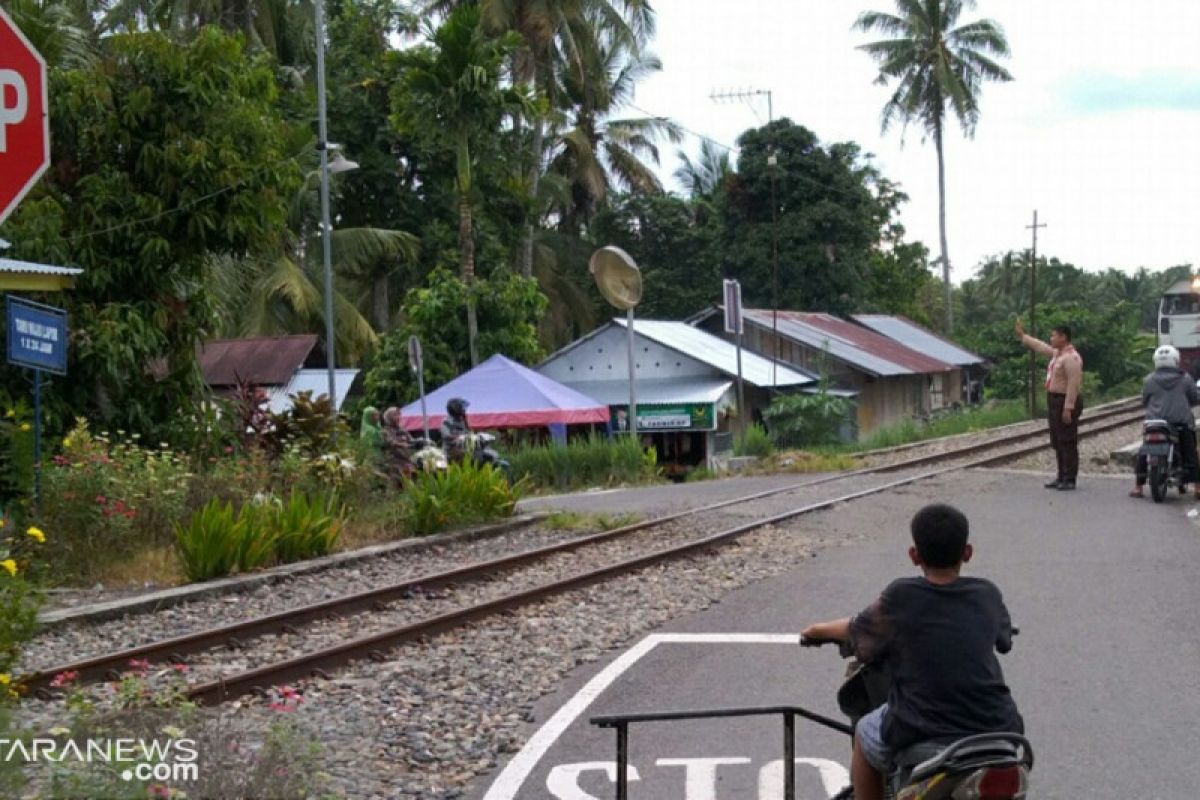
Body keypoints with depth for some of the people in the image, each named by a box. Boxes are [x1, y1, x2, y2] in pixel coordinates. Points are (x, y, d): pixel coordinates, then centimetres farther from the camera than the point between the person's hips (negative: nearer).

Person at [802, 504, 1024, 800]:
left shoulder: (900, 598, -6)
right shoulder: (988, 596, 3)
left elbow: (857, 632, 11)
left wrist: (819, 629, 32)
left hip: (922, 732, -2)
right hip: (994, 728, 3)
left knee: (865, 736, 27)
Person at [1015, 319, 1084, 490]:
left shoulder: (1071, 357, -18)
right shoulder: (1057, 353, 12)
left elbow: (1073, 384, -23)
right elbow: (1041, 347, 31)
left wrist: (1068, 408, -26)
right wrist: (1023, 336, 35)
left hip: (1066, 403, -10)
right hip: (1055, 401, 10)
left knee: (1067, 443, -6)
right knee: (1057, 442, 14)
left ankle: (1070, 480, -3)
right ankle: (1062, 477, 20)